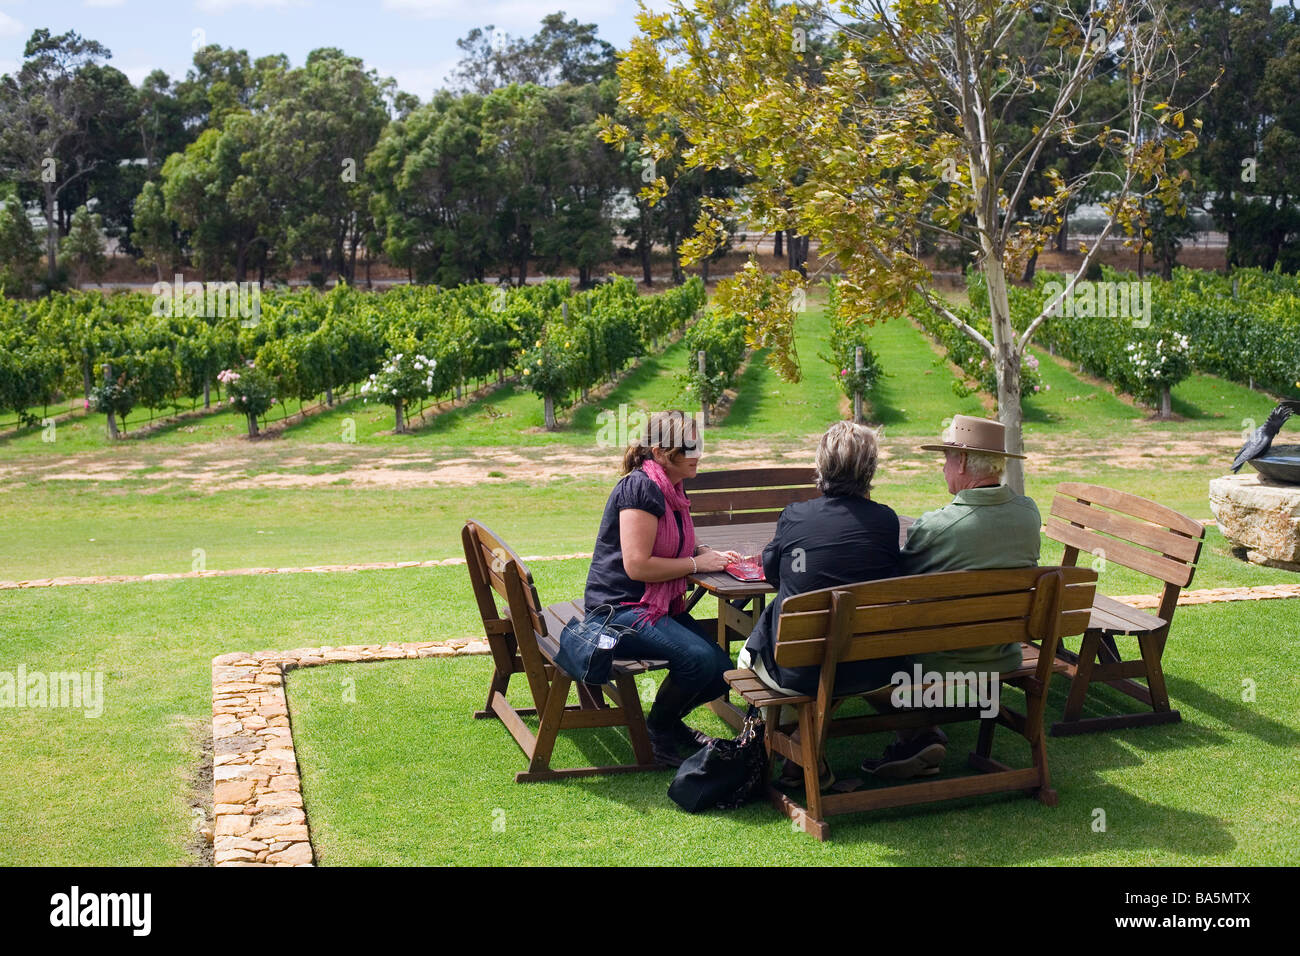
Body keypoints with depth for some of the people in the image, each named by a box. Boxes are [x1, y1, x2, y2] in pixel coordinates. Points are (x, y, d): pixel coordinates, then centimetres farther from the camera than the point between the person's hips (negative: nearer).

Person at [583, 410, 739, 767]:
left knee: (721, 671, -1)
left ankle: (669, 724, 26)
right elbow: (637, 565, -25)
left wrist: (710, 553, 6)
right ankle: (656, 731, -2)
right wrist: (697, 563, -14)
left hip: (661, 605, 10)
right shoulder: (640, 487, -19)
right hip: (621, 609, -10)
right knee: (699, 658, -27)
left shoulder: (671, 489, 10)